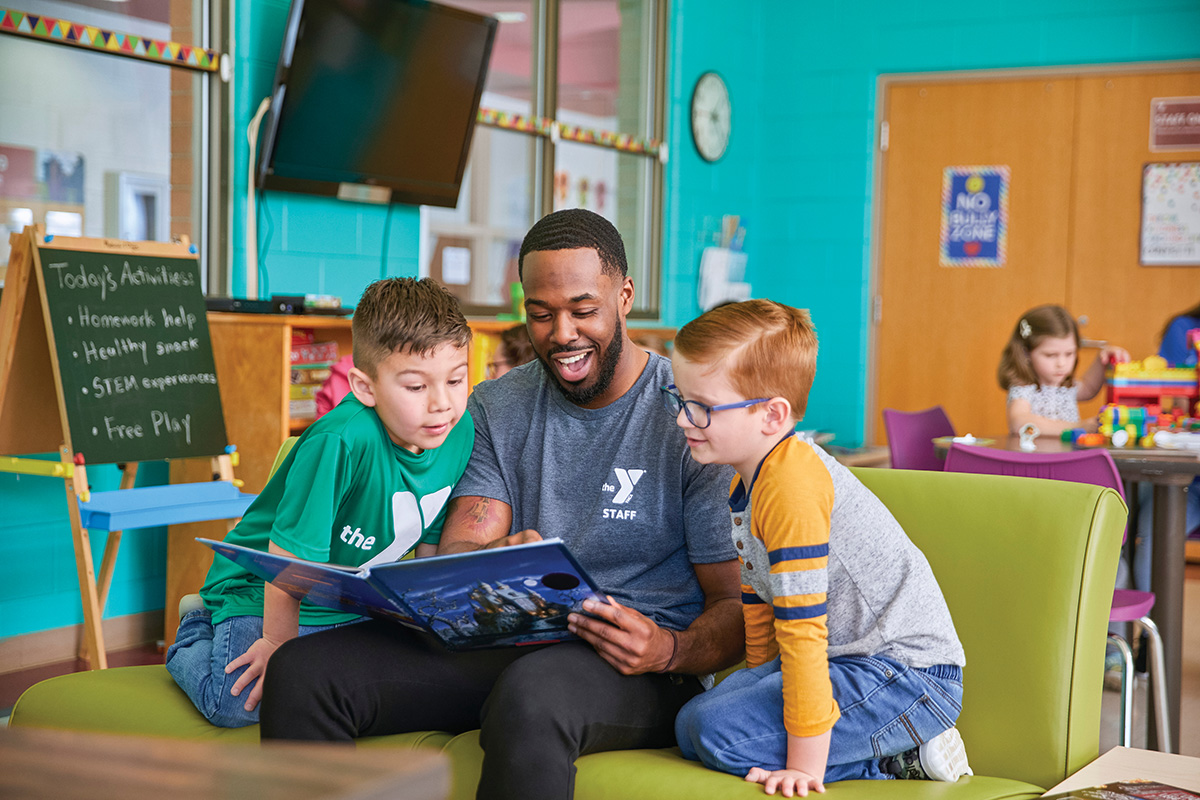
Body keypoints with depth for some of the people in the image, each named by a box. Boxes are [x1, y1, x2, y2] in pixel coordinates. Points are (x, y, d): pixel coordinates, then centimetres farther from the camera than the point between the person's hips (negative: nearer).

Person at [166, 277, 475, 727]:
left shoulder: (461, 434, -10)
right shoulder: (341, 441, -33)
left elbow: (431, 543, 5)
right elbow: (289, 556, -25)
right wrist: (277, 647, -16)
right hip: (264, 593, -6)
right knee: (238, 703, -23)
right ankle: (197, 635, 12)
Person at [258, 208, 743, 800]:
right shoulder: (495, 410, 13)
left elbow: (736, 607, -3)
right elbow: (454, 552, 2)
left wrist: (670, 650, -25)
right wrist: (492, 560, -23)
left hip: (633, 665, -4)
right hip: (504, 644, 5)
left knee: (531, 693, -42)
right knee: (300, 672, -18)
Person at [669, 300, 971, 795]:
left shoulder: (791, 486, -23)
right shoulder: (749, 479, 11)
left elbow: (802, 628, -25)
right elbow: (757, 600, 21)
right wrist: (762, 687, 24)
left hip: (908, 675, -11)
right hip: (848, 659, 11)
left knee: (718, 730, -21)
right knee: (691, 723, 1)